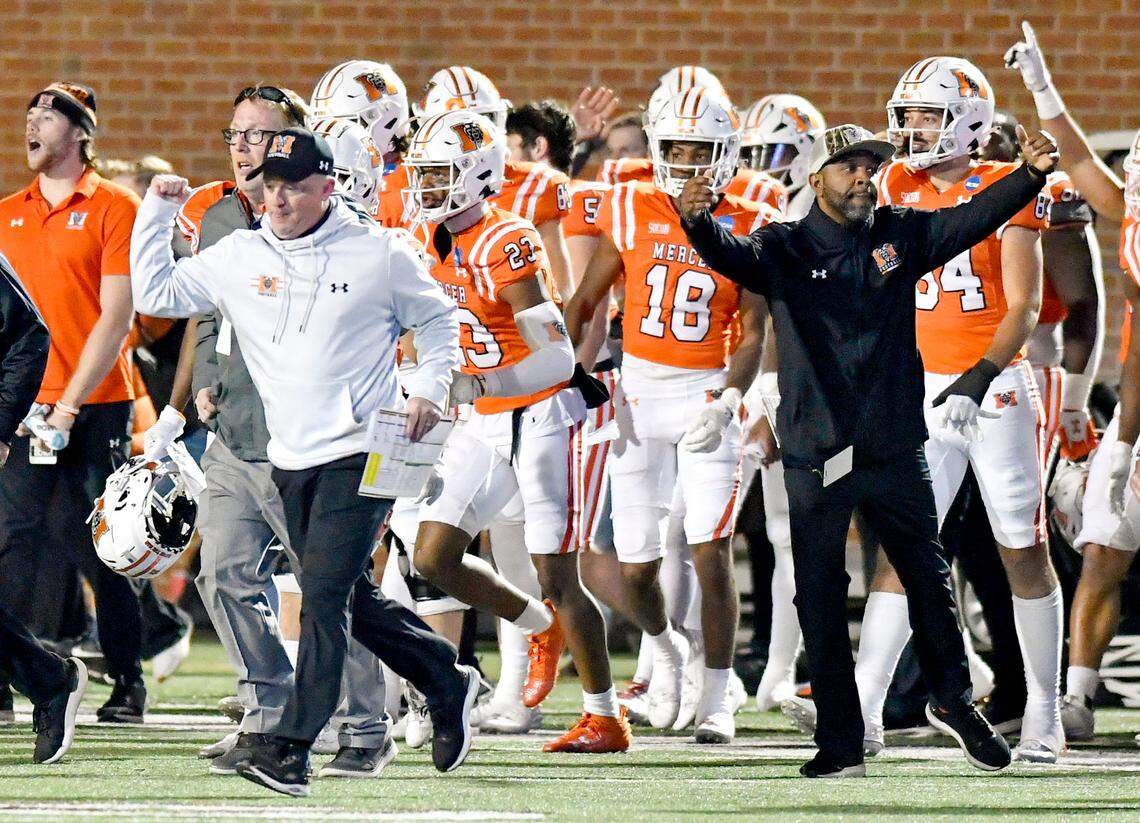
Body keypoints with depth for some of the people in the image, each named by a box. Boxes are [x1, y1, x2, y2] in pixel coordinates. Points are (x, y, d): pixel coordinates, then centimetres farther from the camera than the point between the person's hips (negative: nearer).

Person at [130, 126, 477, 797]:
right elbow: (156, 294, 10)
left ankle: (292, 748, -14)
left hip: (360, 452, -5)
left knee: (323, 595, -13)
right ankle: (448, 680, 32)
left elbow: (437, 319, 9)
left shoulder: (380, 253, -3)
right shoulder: (238, 258, 7)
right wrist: (158, 214, 4)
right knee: (351, 600, 11)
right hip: (288, 458, 5)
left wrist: (431, 388, -3)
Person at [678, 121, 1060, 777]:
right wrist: (699, 221, -42)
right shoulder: (785, 248, -1)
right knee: (822, 599, 2)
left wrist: (1032, 174, -20)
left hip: (896, 447, 2)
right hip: (817, 453, -2)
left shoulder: (901, 236, 7)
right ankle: (841, 743, 8)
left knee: (930, 578, 12)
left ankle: (954, 700, 34)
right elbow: (732, 257, -19)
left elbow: (973, 219, -3)